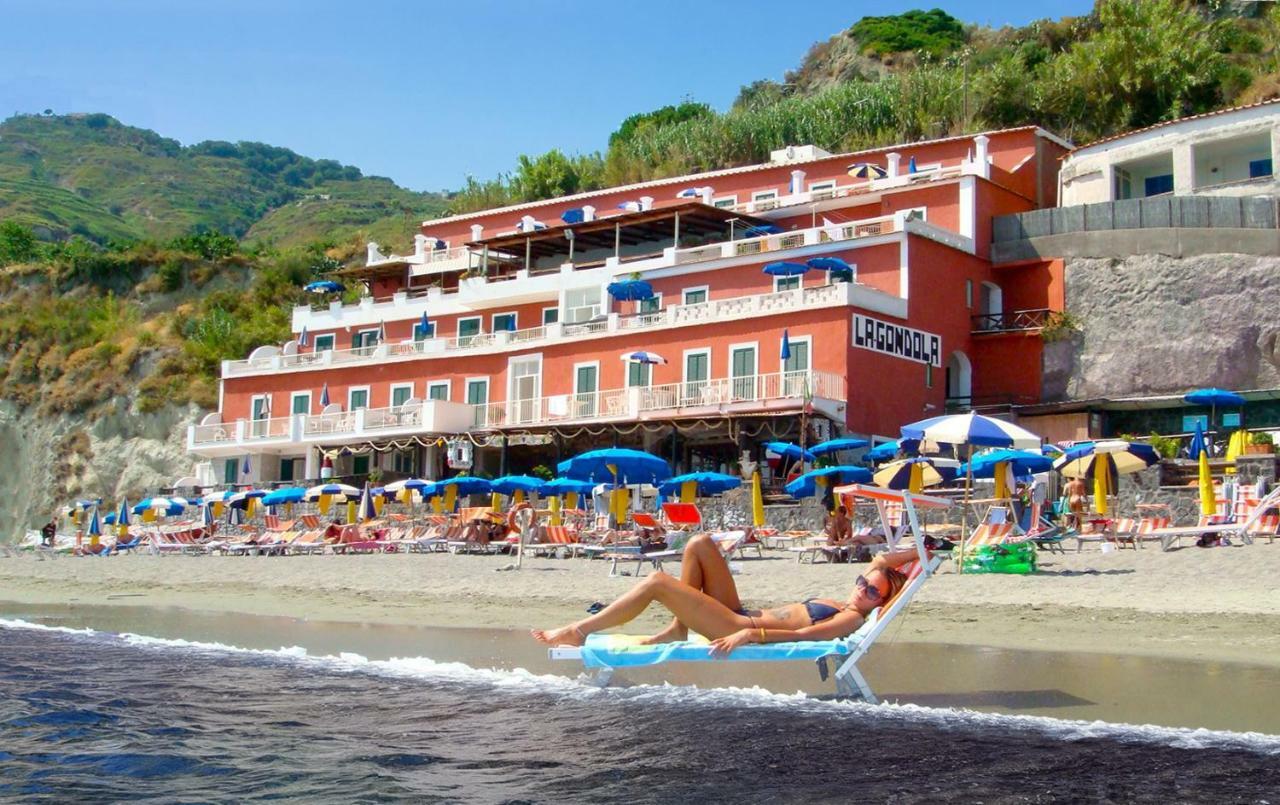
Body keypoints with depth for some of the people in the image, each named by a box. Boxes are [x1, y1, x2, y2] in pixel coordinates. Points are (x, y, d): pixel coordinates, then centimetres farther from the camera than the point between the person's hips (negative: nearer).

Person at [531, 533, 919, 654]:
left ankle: (577, 632, -6)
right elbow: (880, 563, 24)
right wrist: (918, 552, 19)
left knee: (657, 583, -17)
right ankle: (678, 628, 4)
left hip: (742, 630, -10)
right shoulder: (842, 606, 14)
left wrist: (750, 634, -31)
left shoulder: (852, 619, -12)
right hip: (742, 617, 10)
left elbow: (802, 634, -24)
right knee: (700, 545, 4)